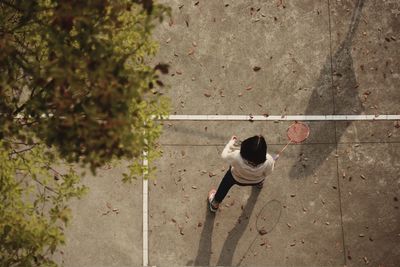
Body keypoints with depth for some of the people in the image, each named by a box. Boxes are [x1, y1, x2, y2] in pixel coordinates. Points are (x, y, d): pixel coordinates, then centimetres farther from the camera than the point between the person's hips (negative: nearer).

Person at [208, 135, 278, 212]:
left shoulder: (237, 157, -45)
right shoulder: (268, 161, -43)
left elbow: (225, 155, -21)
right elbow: (267, 173, -18)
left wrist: (232, 142, -6)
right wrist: (273, 161, 2)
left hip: (237, 178, 0)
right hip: (257, 181, 0)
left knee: (225, 185, 31)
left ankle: (214, 204, 56)